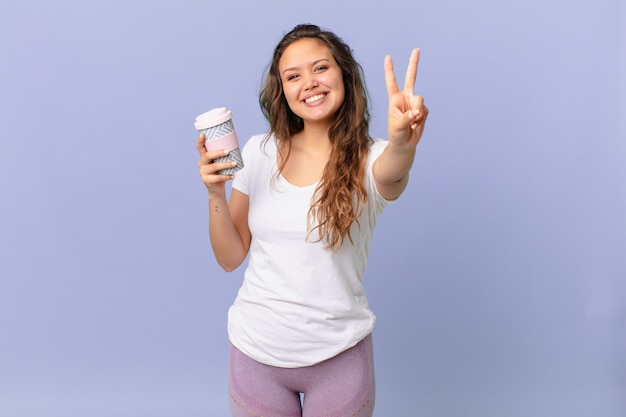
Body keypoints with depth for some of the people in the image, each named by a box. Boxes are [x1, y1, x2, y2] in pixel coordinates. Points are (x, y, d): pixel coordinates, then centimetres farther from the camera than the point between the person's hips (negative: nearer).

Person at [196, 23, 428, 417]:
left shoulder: (370, 159, -10)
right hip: (256, 350, 2)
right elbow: (230, 258, 2)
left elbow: (392, 176, -36)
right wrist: (215, 193, -15)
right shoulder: (259, 152, -2)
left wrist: (402, 143, -57)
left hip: (339, 356, -1)